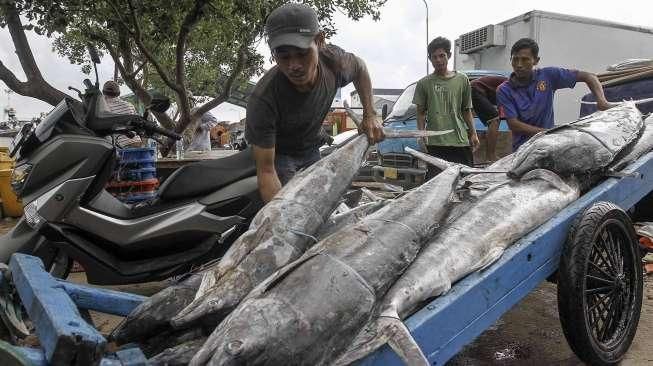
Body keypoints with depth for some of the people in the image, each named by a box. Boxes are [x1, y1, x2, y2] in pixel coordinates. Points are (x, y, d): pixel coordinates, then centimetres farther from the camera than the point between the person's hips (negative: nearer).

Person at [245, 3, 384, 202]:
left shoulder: (334, 61, -25)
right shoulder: (262, 100, -38)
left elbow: (359, 67, 3)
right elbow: (266, 171, -34)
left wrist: (369, 115, -6)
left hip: (311, 150, 5)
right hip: (278, 154, -5)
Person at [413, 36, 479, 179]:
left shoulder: (462, 80, 12)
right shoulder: (424, 83, 7)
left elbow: (466, 111, 16)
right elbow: (421, 113, 9)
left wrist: (473, 134, 9)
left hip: (460, 141, 2)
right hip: (435, 143, -2)